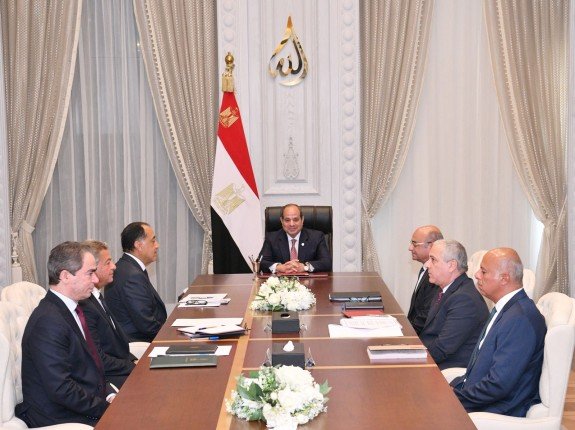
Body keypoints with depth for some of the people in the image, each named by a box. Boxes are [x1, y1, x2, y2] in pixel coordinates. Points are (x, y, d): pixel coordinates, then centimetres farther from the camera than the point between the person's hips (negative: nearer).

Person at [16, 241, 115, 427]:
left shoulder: (70, 310, 9)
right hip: (57, 418, -9)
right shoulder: (48, 322, -21)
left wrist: (110, 396, 0)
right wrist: (107, 408, -18)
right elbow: (61, 389, -24)